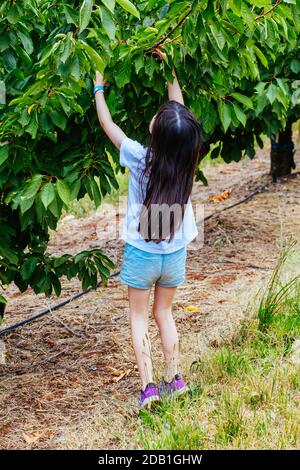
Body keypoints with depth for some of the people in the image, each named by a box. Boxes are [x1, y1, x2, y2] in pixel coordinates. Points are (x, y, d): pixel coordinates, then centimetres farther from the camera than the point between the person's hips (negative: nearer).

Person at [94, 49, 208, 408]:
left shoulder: (140, 158, -21)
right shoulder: (187, 158, -13)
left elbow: (107, 124, -8)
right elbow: (179, 107, 1)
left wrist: (99, 88, 5)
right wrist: (169, 70, 9)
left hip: (141, 253, -3)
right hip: (176, 253, 3)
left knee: (139, 317, 11)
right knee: (164, 314, 20)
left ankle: (148, 386, 6)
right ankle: (173, 379, 22)